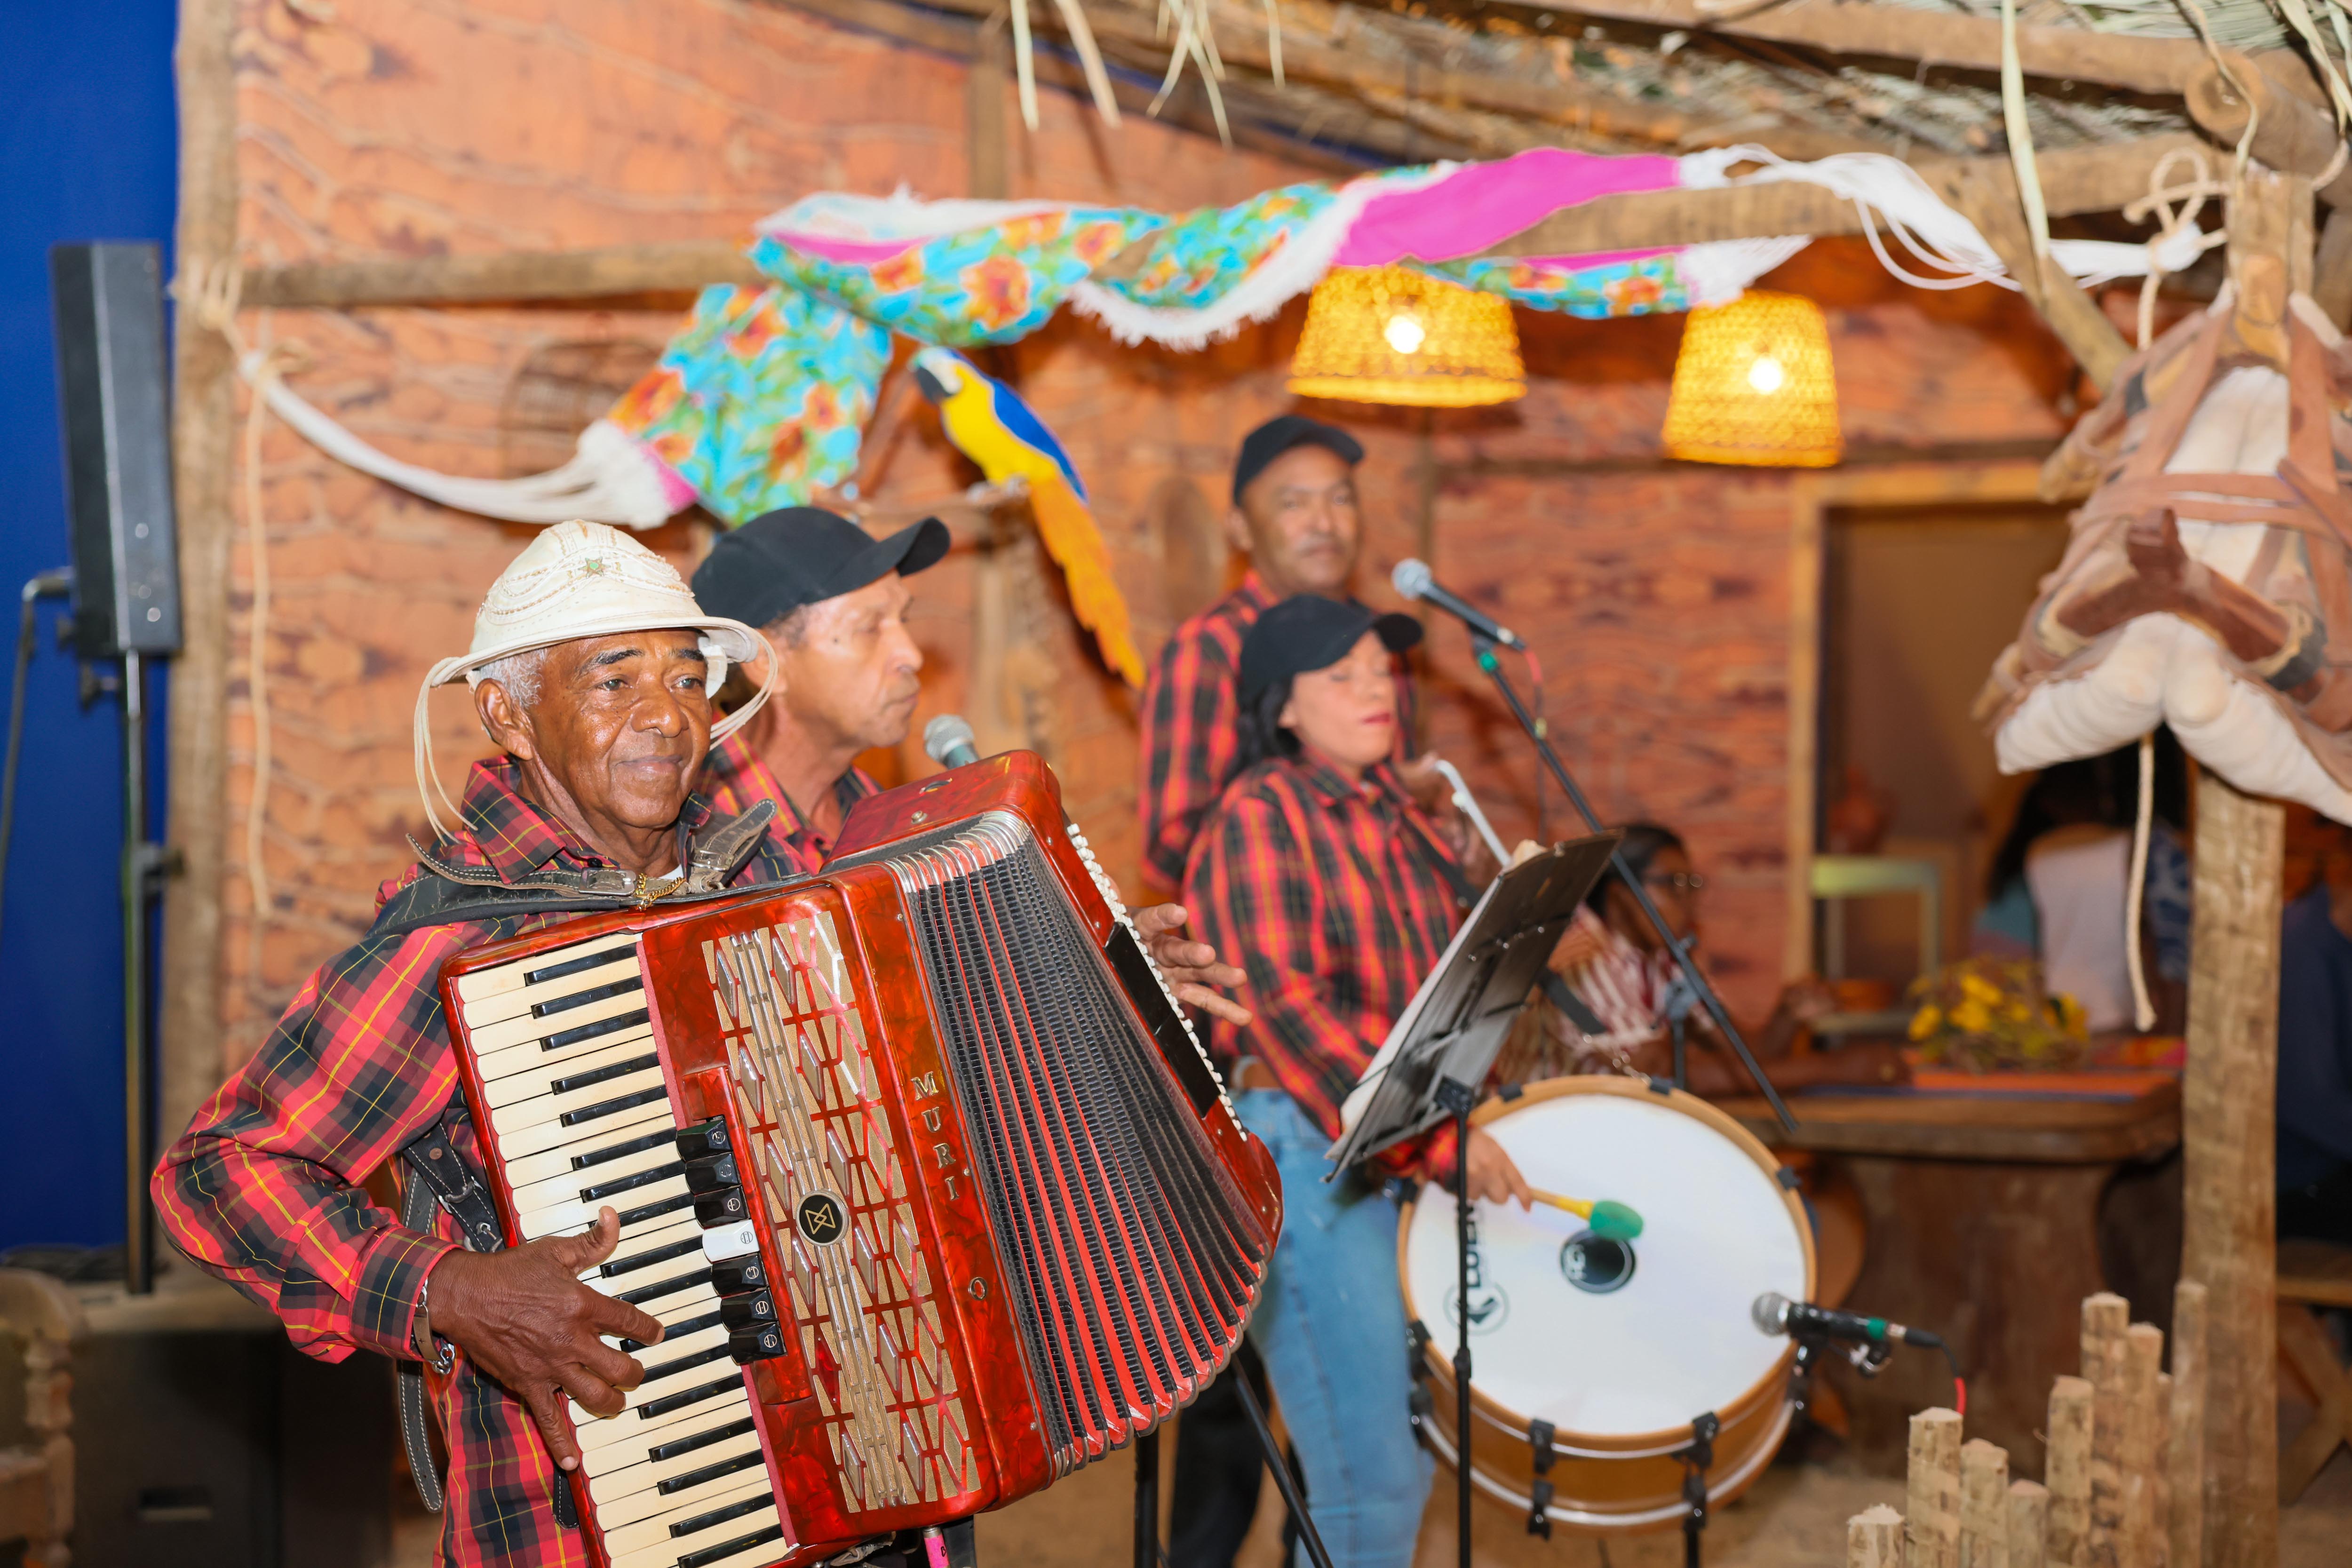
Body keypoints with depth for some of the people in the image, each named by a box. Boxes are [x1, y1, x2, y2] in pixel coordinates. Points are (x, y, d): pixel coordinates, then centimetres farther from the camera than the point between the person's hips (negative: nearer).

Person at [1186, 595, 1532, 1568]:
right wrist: (1438, 1139, -23)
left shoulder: (1393, 815, 15)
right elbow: (1287, 1010, -20)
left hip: (1394, 1152, 9)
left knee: (1409, 1464, 12)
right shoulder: (1261, 815, -10)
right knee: (1371, 1486, -9)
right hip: (1298, 1151, -9)